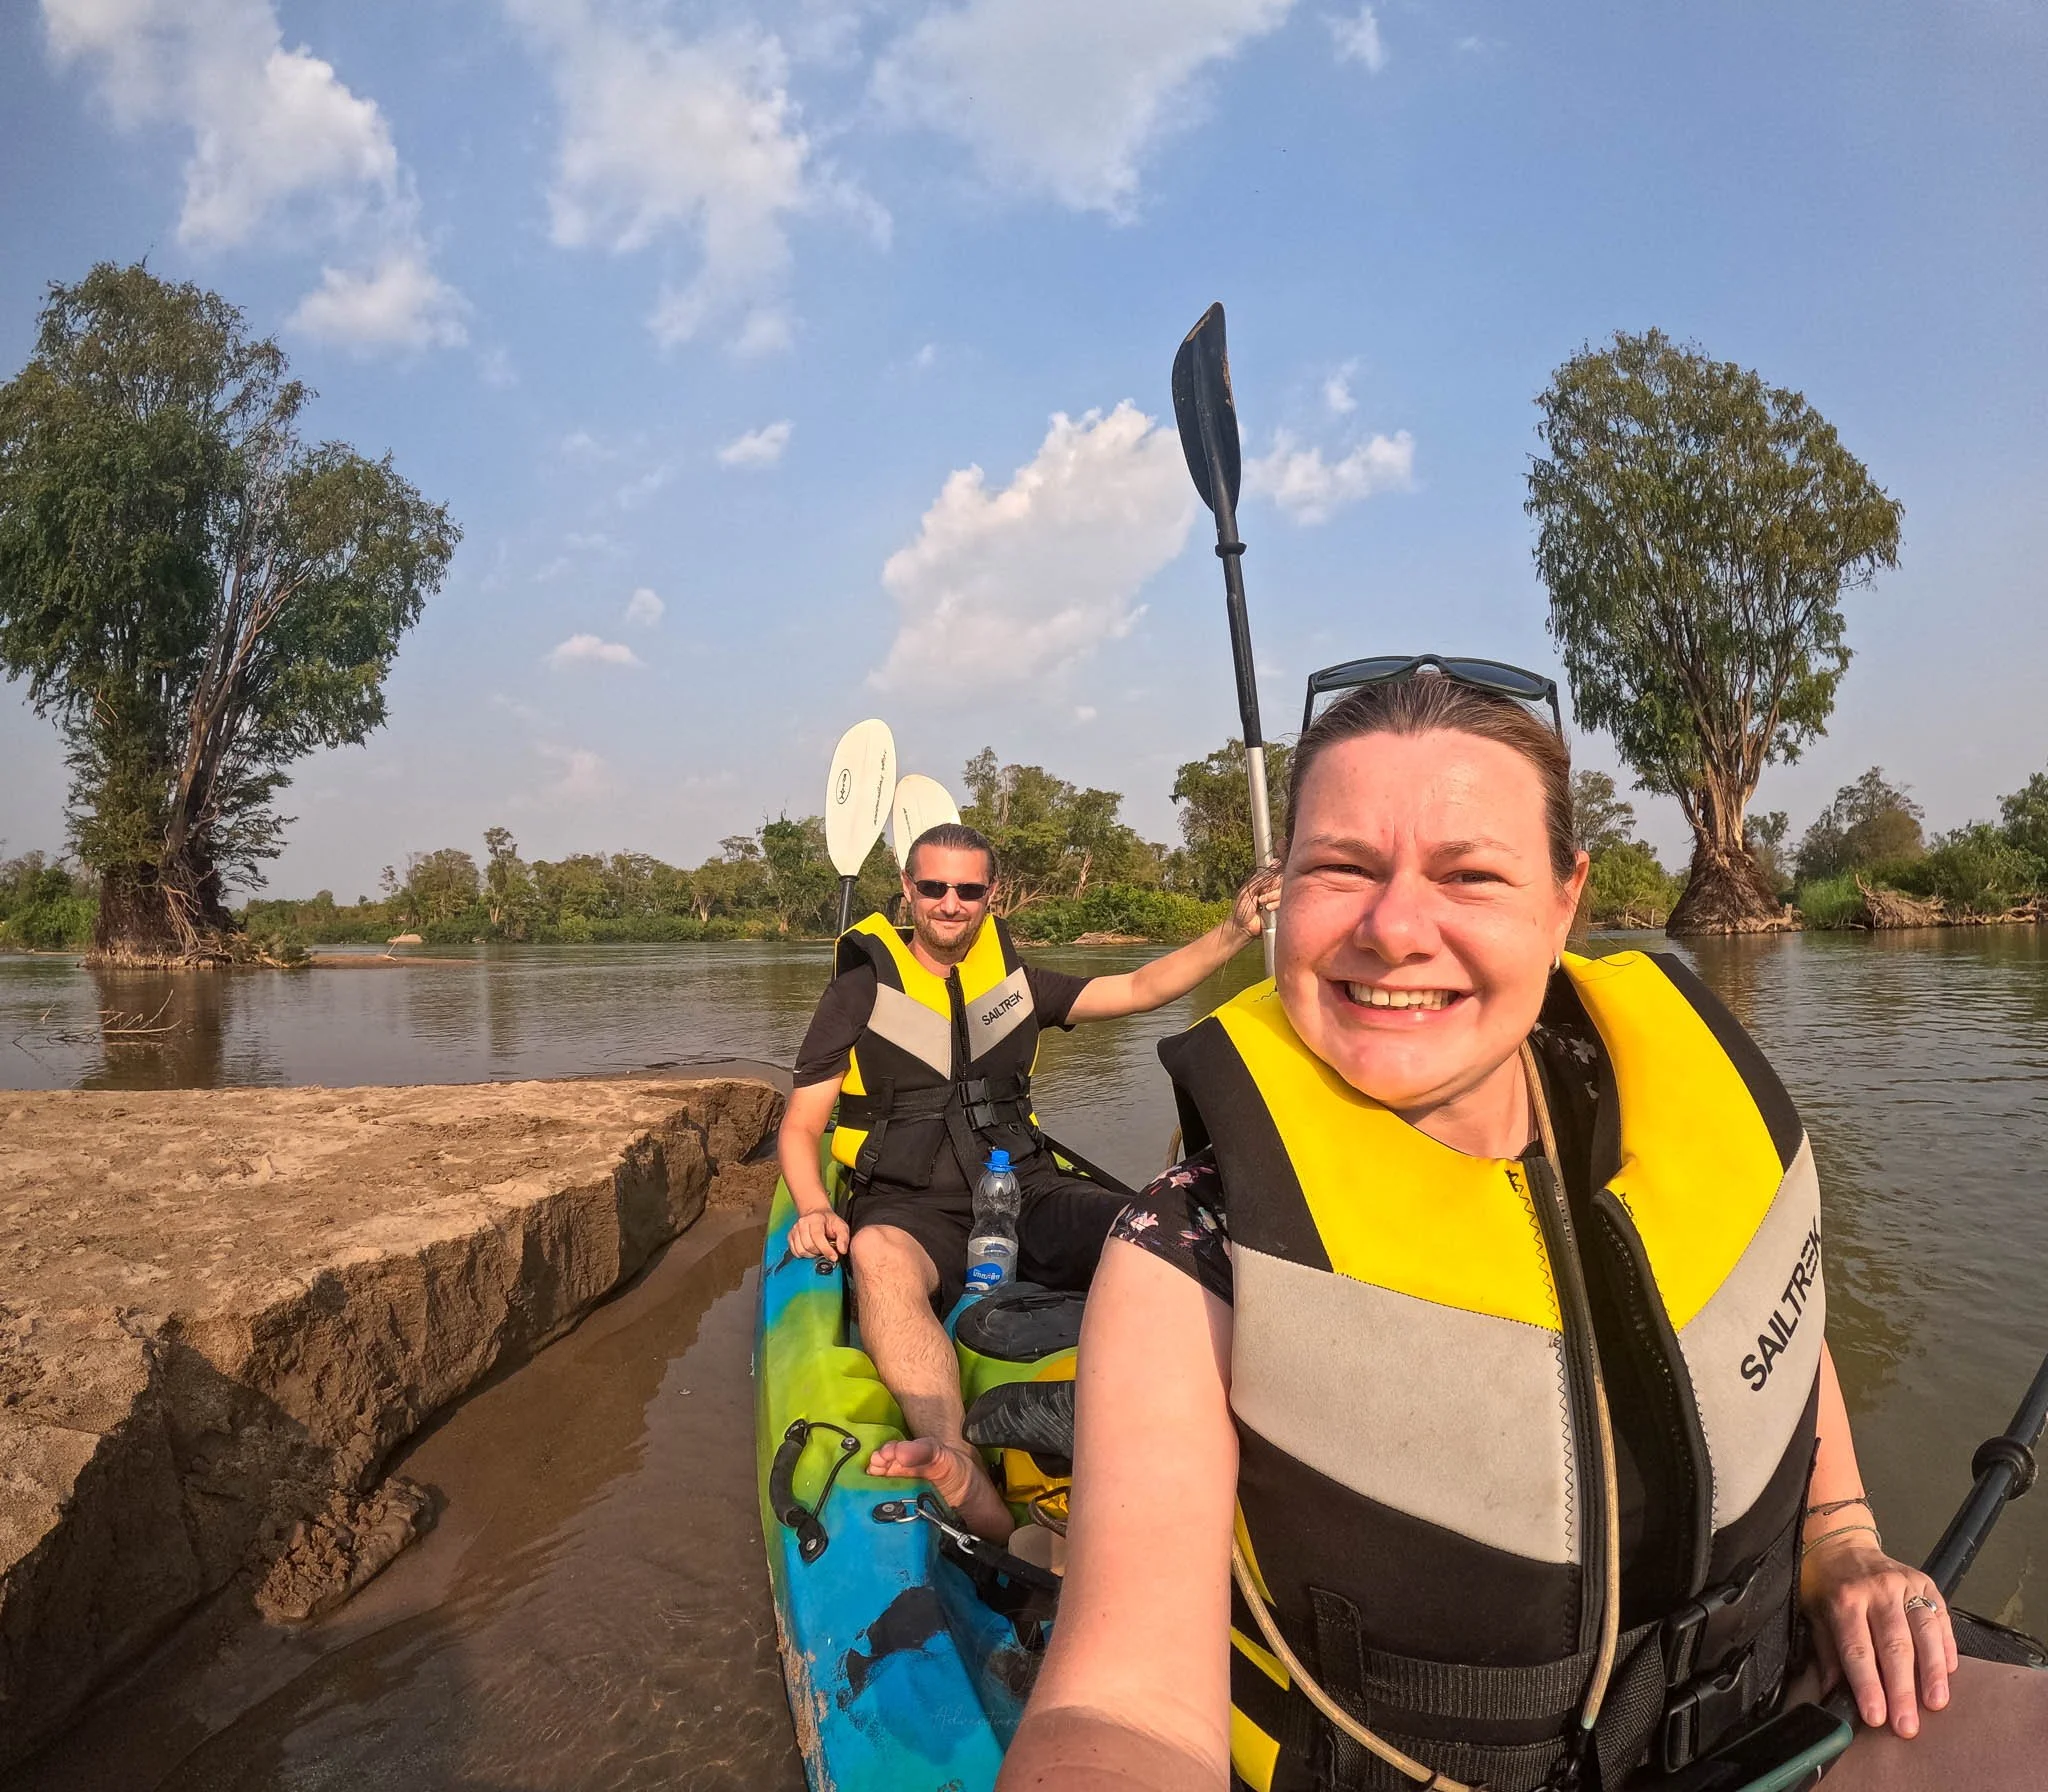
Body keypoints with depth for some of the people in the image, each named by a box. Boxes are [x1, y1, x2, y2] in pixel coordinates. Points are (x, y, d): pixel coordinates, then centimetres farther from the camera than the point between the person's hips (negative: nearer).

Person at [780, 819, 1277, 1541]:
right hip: (911, 1208, -4)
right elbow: (798, 1129, 7)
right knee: (878, 1255, -40)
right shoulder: (862, 989, 7)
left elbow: (1138, 988, 18)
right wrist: (814, 1210, -13)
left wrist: (1238, 929, 5)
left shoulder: (1012, 979, 16)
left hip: (1025, 1192, 4)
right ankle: (958, 1471, -61)